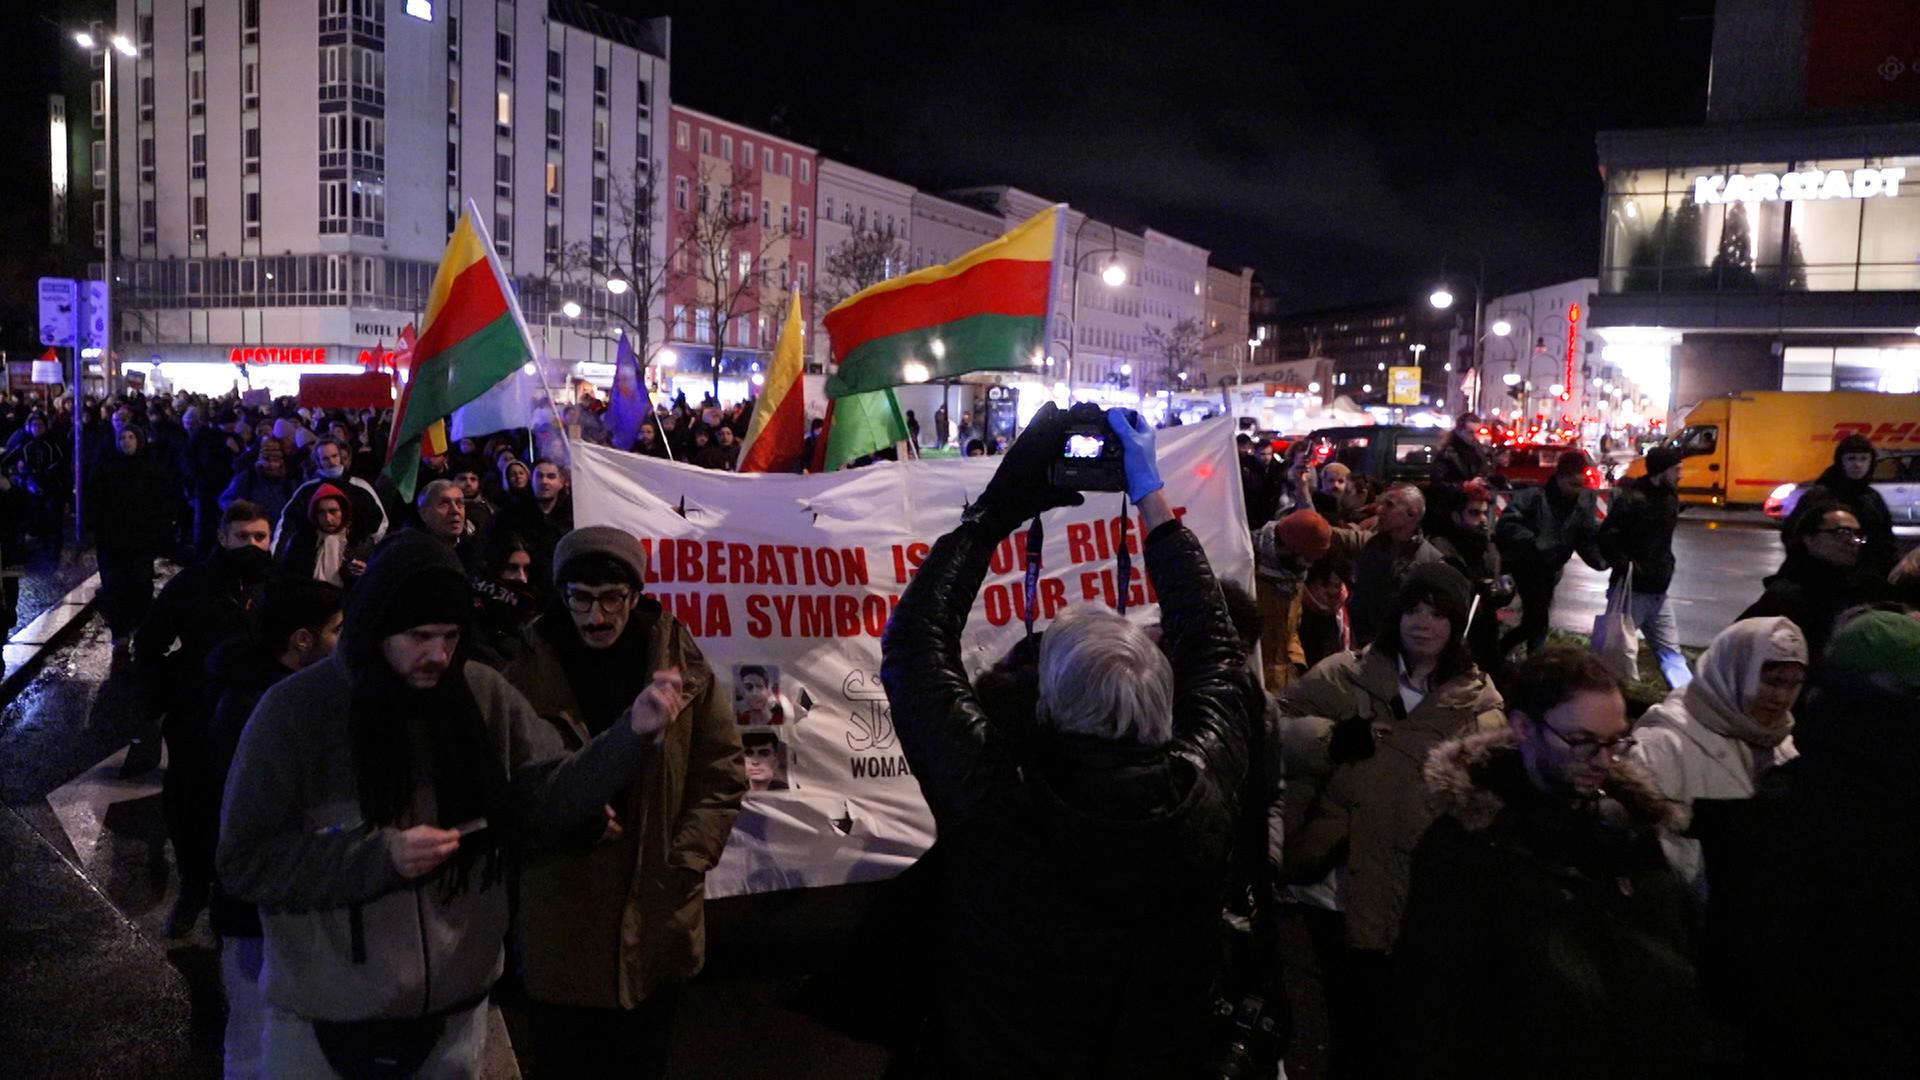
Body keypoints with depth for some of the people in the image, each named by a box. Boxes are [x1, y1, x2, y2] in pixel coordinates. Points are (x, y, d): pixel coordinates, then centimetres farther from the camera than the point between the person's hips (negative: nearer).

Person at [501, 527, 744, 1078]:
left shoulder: (681, 662, -5)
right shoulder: (527, 672, -7)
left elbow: (721, 774, -1)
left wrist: (683, 864, -9)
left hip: (658, 918, 1)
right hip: (562, 924, -1)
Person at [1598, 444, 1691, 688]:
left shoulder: (1670, 498, 10)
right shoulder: (1632, 499, -17)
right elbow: (1605, 538, -21)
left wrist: (1666, 566, 13)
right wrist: (1626, 567, -18)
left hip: (1658, 592, 8)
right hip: (1631, 590, -8)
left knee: (1671, 652, 10)